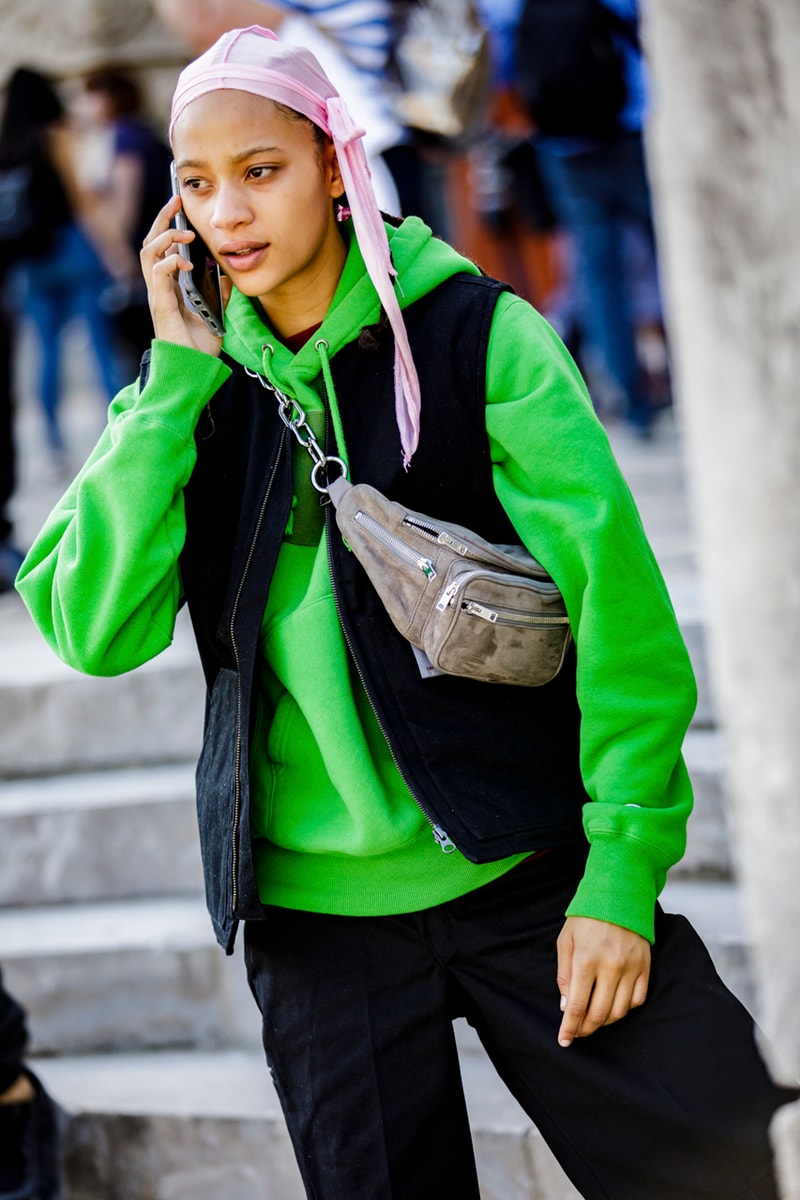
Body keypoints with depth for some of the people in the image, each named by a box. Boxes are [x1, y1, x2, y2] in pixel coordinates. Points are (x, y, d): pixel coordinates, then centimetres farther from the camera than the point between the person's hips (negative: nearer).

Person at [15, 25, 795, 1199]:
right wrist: (176, 377, -9)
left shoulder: (479, 336, -3)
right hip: (314, 911, 3)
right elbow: (93, 629, -7)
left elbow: (617, 597, -6)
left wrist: (624, 868, -11)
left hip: (528, 871, -3)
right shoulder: (192, 389, 7)